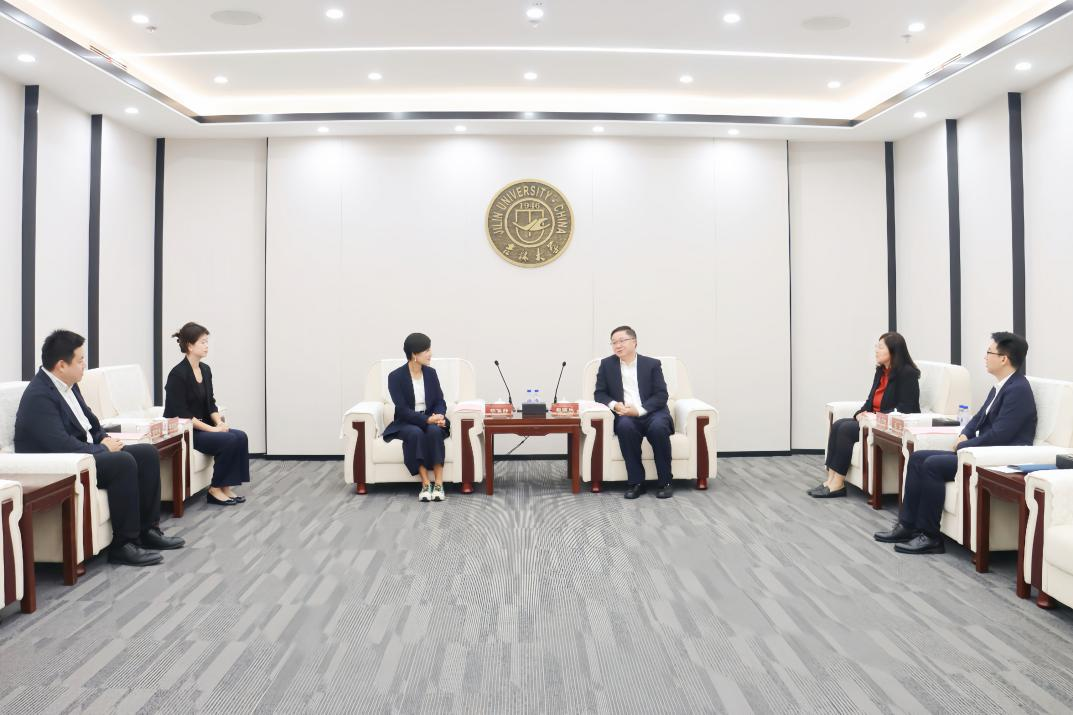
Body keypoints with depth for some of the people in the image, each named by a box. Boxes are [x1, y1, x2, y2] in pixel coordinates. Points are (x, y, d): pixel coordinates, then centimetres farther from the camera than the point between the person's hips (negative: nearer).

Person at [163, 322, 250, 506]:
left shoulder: (205, 370, 8)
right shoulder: (178, 374, -16)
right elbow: (181, 413, -20)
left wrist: (219, 422, -7)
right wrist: (211, 428, -22)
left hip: (202, 426, 8)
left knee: (240, 436, -13)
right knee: (229, 440, -24)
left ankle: (226, 487, -8)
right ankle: (215, 490, -10)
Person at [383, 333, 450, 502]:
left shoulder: (431, 373, 4)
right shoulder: (395, 376, -9)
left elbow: (440, 401, 4)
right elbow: (402, 410, -15)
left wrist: (439, 416, -19)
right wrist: (427, 419, -26)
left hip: (431, 420, 3)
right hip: (406, 423, -2)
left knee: (434, 431, -32)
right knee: (416, 433, -36)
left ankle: (439, 484, -33)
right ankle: (425, 483, -31)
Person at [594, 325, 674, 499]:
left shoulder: (652, 364, 6)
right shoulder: (607, 364, 10)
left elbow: (661, 395, -2)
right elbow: (599, 394, 10)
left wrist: (639, 410, -17)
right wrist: (614, 405, -13)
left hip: (651, 413, 0)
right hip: (624, 415, 1)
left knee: (658, 427, -34)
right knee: (625, 426, -35)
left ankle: (664, 482, -19)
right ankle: (636, 482, -25)